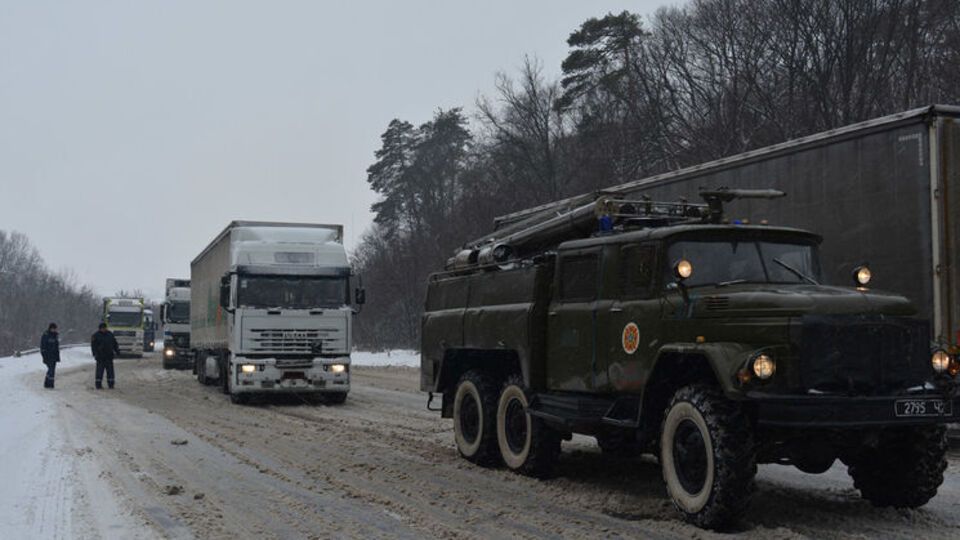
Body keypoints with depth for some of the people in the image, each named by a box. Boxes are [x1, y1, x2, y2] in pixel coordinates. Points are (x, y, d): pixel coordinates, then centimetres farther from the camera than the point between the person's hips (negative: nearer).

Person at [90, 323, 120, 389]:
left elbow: (114, 343, 17)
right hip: (100, 357, -4)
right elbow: (93, 346, -7)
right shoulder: (96, 335, -3)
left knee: (110, 370, 4)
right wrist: (95, 354, -15)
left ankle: (111, 384, 10)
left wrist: (117, 351, 11)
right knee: (100, 370, -4)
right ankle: (98, 385, 0)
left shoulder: (110, 334, 10)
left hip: (109, 356, 4)